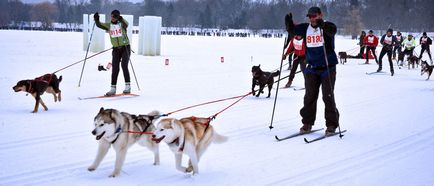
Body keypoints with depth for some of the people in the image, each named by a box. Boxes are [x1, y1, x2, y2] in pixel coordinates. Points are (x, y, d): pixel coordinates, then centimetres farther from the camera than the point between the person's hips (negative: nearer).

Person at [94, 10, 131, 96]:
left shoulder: (122, 23, -6)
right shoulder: (109, 25, 6)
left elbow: (126, 24, -28)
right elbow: (99, 25, -1)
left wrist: (121, 19, -46)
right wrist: (96, 19, -21)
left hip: (125, 48, -4)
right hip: (116, 49, 4)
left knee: (124, 65, -16)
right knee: (115, 68, 1)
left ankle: (128, 86, -11)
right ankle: (113, 88, 5)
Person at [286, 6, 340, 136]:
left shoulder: (327, 27, -8)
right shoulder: (306, 28, 7)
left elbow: (331, 30, -29)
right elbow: (293, 30, 3)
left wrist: (322, 25, -48)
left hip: (327, 68, -4)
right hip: (312, 69, 4)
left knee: (328, 97, -3)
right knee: (309, 96, 5)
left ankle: (331, 125, 6)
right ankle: (307, 123, 15)